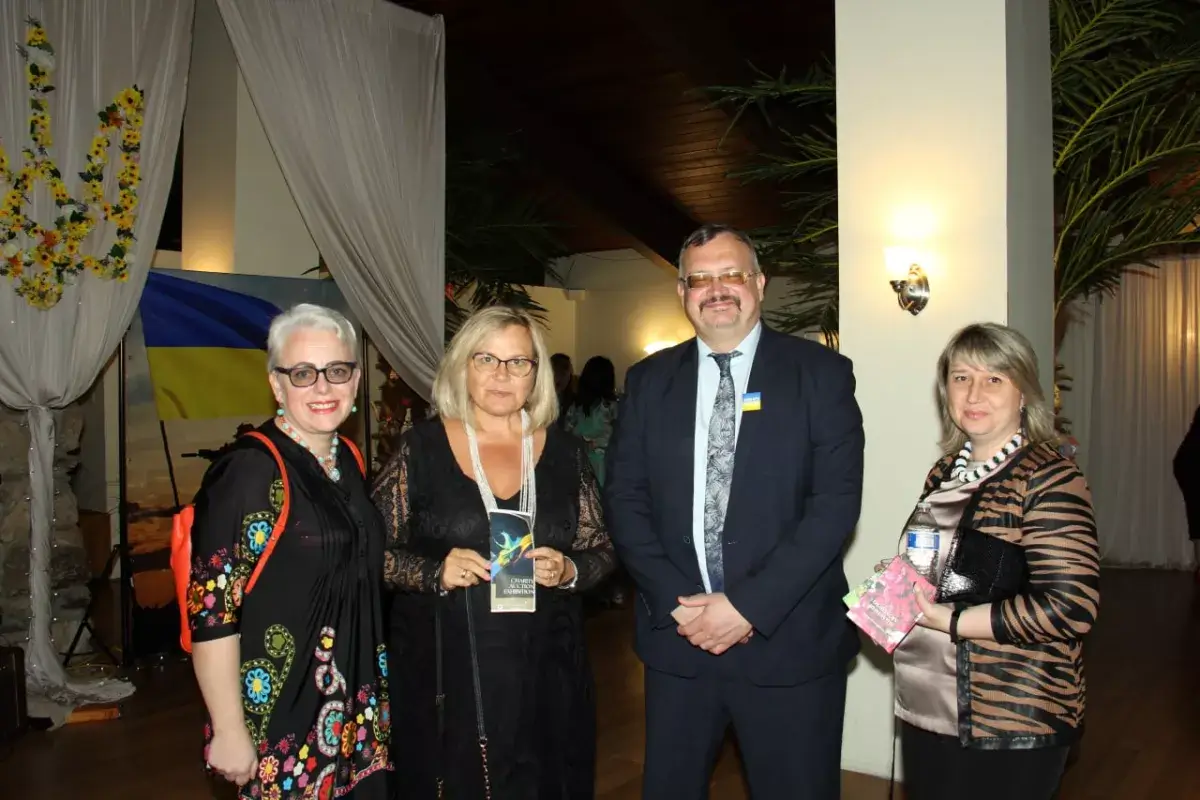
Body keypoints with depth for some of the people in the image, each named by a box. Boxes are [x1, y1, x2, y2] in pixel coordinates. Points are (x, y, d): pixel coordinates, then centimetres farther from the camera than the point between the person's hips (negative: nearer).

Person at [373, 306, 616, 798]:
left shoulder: (564, 450, 2)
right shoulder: (422, 447, -4)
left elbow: (602, 551, 7)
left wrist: (568, 571, -13)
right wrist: (435, 572, -19)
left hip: (544, 673, 2)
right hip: (444, 673, -2)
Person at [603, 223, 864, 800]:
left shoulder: (821, 373, -2)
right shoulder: (649, 381, 6)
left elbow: (837, 501, -10)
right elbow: (624, 497, 3)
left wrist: (749, 604, -15)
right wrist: (676, 602, -9)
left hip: (789, 642, -2)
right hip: (675, 637, 3)